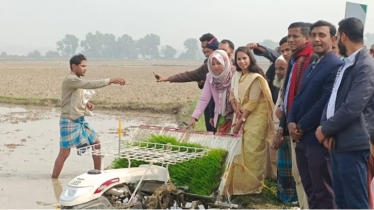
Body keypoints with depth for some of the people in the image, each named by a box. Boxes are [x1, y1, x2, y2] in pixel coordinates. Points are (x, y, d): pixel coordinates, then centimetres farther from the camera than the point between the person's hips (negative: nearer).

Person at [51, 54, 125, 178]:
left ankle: (98, 173, 27)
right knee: (64, 153, -7)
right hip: (69, 122, -9)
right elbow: (90, 84, -29)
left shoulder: (78, 80, 12)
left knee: (96, 144, 14)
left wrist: (86, 104, 2)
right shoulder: (70, 80, -17)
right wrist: (111, 81, -31)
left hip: (80, 120, 9)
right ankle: (54, 179, 4)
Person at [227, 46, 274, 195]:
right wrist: (237, 109, -8)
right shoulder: (236, 76, 9)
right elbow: (232, 95, 12)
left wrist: (241, 120, -14)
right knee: (241, 150, 7)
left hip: (256, 117, -7)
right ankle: (240, 183, 16)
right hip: (242, 116, 7)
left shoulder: (256, 77, -14)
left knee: (251, 151, -6)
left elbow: (252, 102, -16)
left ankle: (252, 185, 5)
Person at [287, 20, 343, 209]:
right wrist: (292, 122, -1)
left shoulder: (336, 66, -13)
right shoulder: (311, 66, 18)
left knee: (323, 191, 1)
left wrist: (302, 126, -14)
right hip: (303, 137, 9)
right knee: (310, 188, 17)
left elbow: (326, 101, -19)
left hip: (318, 137, -9)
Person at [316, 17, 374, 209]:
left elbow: (352, 108, -21)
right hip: (338, 142, 9)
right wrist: (326, 128, -3)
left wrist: (326, 129, -9)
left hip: (352, 145, -9)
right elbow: (333, 99, 14)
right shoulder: (346, 64, 15)